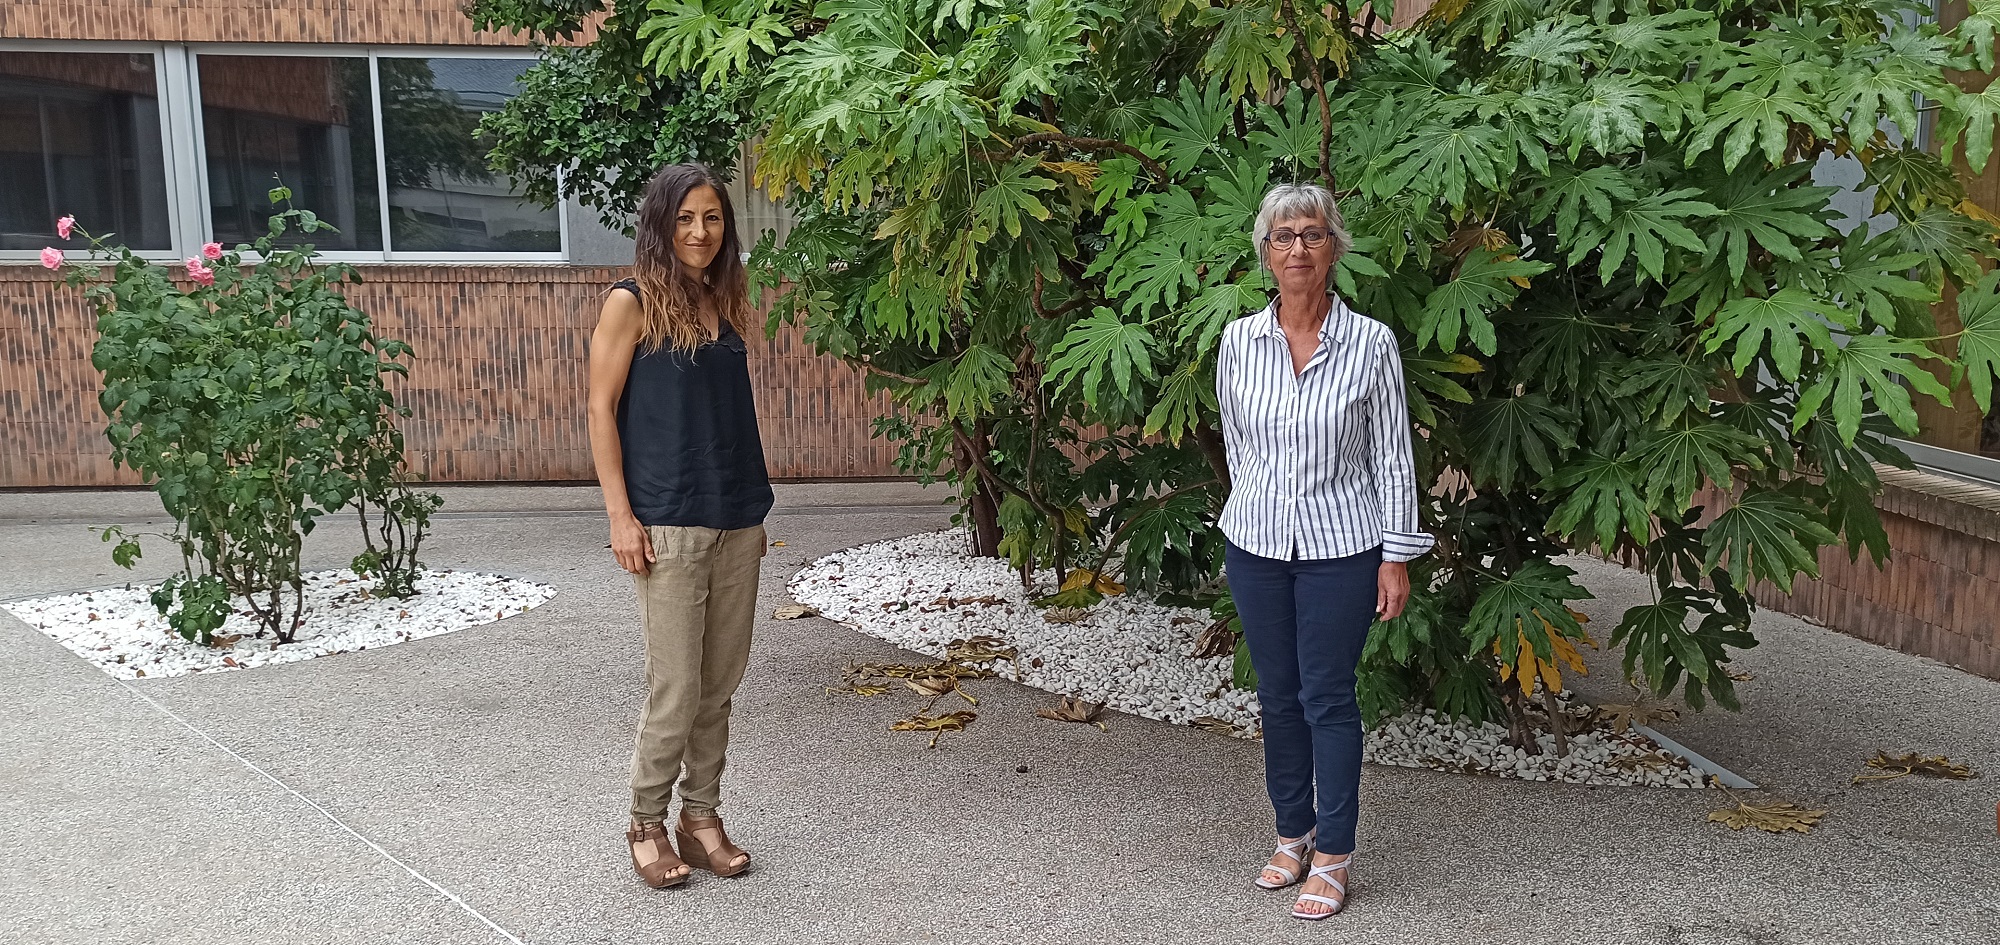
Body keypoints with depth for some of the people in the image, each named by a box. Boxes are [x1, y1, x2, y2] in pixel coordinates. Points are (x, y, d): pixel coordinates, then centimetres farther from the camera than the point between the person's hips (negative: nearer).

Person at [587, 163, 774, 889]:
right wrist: (621, 515, -12)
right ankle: (647, 822, 16)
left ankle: (701, 815, 23)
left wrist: (754, 508, 15)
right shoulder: (631, 302, -5)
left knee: (721, 685, 10)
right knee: (677, 689, -2)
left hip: (738, 522, 6)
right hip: (669, 523, -5)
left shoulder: (725, 302, 11)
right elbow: (601, 409, -6)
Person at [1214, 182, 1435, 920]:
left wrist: (1396, 556, -6)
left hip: (1339, 547, -3)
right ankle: (1293, 833, 28)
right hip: (1255, 544, 3)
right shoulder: (1239, 340, -1)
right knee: (1278, 695, 13)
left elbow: (1392, 457, -4)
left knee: (1328, 699, 2)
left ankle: (1333, 857, 13)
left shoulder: (1370, 342, -8)